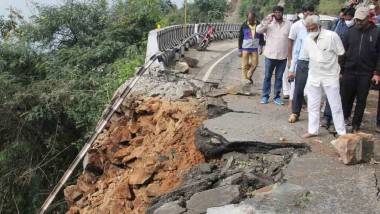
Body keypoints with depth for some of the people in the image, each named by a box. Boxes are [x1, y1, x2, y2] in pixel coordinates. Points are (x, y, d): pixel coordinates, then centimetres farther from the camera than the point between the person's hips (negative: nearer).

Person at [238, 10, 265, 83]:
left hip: (255, 48, 2)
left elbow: (261, 37, 10)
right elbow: (240, 38, 0)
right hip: (245, 48, -2)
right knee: (245, 65, 0)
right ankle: (245, 79, 10)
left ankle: (249, 76, 25)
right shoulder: (244, 26, -3)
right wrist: (240, 50, -2)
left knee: (254, 64, 3)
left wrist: (260, 46, 1)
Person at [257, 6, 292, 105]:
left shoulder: (288, 24, 1)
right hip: (270, 55, -1)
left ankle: (277, 97, 19)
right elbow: (258, 30, -15)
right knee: (267, 76, 7)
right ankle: (265, 96, 16)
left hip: (283, 56, 1)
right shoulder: (269, 23, -3)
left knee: (279, 77, 10)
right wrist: (266, 21, -23)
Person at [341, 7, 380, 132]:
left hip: (366, 74, -2)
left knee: (361, 101, 7)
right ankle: (344, 119, 23)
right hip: (349, 72, 2)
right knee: (346, 98, 6)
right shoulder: (351, 31, 5)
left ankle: (356, 125, 17)